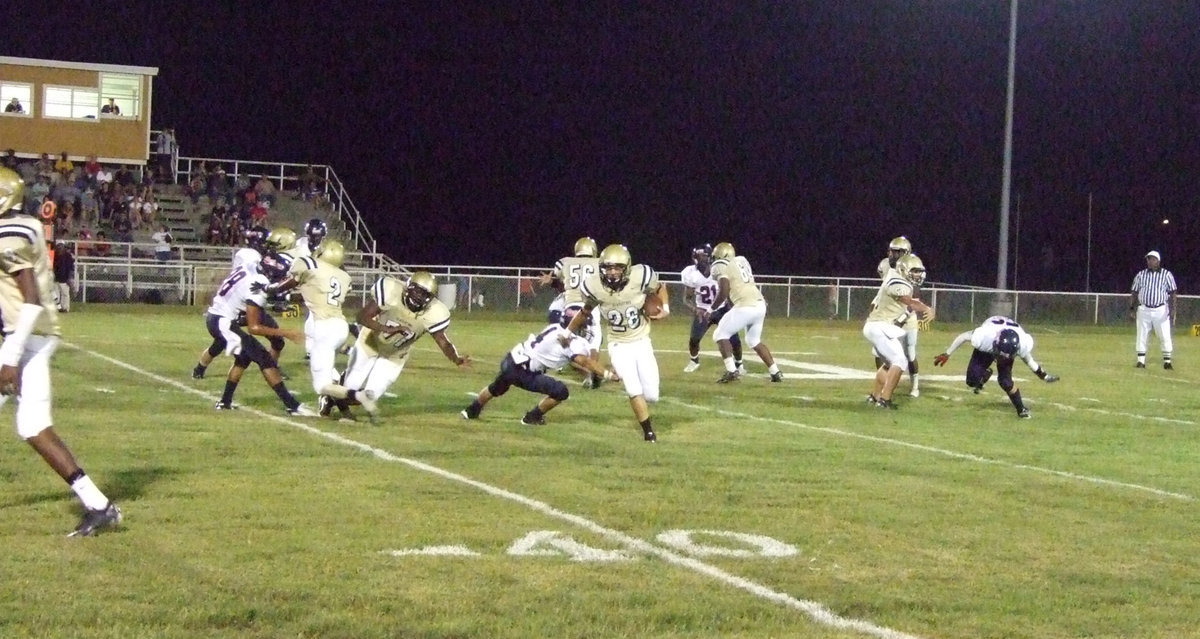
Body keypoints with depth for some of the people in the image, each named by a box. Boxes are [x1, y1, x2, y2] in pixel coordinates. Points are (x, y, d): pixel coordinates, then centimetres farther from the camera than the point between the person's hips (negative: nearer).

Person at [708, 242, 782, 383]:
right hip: (760, 304, 7)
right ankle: (775, 372, 20)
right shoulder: (742, 260, 20)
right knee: (754, 341, 24)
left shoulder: (721, 267, -2)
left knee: (720, 335, 7)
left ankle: (731, 371, -5)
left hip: (745, 307, -7)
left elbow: (724, 293, -11)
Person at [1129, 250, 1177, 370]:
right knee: (1141, 336, 2)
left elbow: (1172, 293, -1)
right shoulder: (1140, 275, 8)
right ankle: (1141, 361, 8)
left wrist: (1172, 309, -11)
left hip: (1161, 311, -2)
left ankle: (1167, 361, 5)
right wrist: (1132, 308, 3)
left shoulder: (1167, 274, 2)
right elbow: (1134, 293, 10)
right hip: (1143, 309, 2)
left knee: (1165, 336, -3)